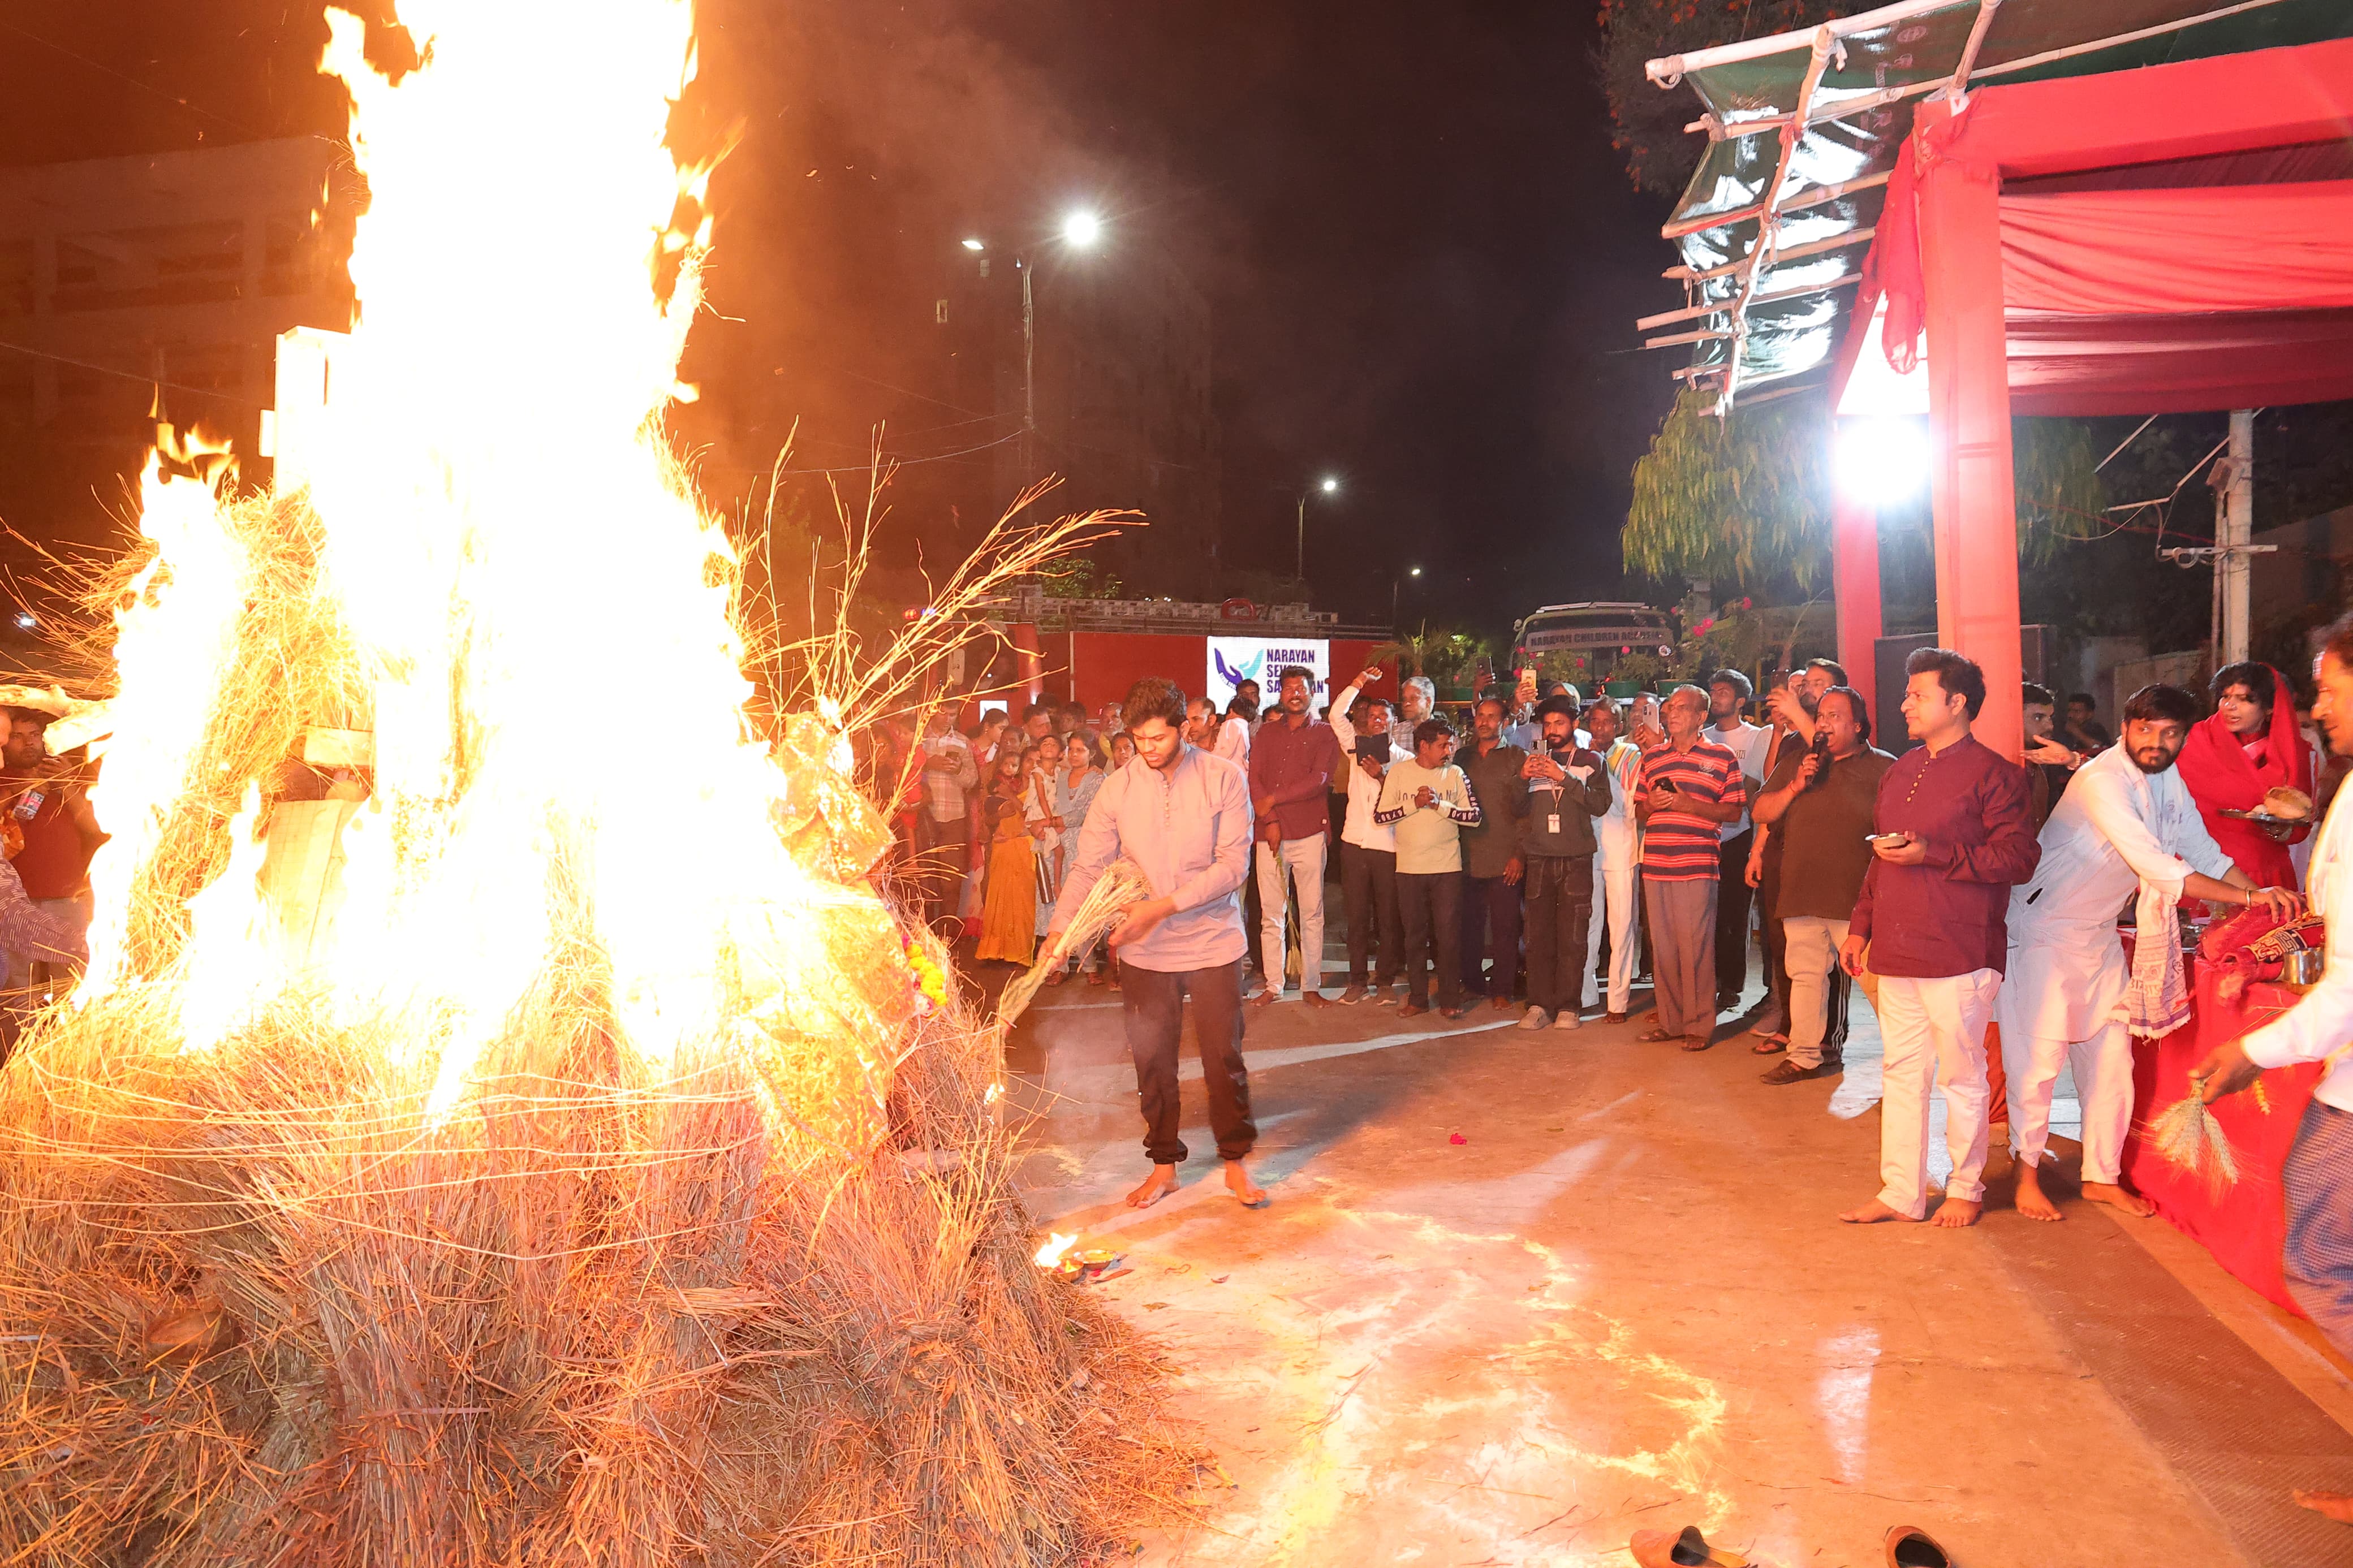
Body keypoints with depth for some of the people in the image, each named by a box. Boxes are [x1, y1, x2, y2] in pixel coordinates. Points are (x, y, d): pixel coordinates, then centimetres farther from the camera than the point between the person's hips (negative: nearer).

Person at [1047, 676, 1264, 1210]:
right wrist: (1058, 933, -15)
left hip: (1213, 943, -2)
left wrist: (1165, 905, -21)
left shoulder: (1223, 779, -8)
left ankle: (1236, 1162, 24)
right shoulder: (1117, 789, -2)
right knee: (1152, 1061, 10)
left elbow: (1233, 864, -13)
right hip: (1144, 951, 2)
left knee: (1224, 1057, 6)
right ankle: (1164, 1165, 27)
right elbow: (1088, 867, -3)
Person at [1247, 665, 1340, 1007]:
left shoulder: (1324, 734, 6)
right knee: (1271, 914, 4)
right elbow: (1254, 777, 5)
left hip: (1310, 833, -2)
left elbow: (1319, 780, -7)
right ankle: (1272, 985, 10)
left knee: (1312, 913, 0)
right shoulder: (1267, 732, 15)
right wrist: (1270, 820, -8)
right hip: (1270, 833, 2)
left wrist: (1274, 799, -7)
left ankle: (1311, 986, 6)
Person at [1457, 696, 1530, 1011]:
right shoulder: (1465, 758, 12)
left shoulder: (1516, 758, 2)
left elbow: (1525, 809, -2)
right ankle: (1472, 983, 19)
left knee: (1505, 927, 1)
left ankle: (1502, 990, 8)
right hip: (1469, 858, 3)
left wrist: (1520, 854, -8)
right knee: (1470, 925, 8)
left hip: (1505, 859, -3)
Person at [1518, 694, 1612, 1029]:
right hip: (1538, 859, 2)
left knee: (1573, 936, -5)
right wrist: (1523, 779, -3)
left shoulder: (1591, 761, 9)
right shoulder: (1532, 760, 17)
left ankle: (1568, 1006, 0)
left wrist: (1564, 778, -13)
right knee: (1538, 935, -2)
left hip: (1576, 859, -2)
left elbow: (1601, 804, -6)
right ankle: (1539, 1004, 3)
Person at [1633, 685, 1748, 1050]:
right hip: (1655, 864, 5)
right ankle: (1671, 1021, 15)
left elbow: (1735, 812, -1)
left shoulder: (1722, 757, 3)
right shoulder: (1652, 757, 16)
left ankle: (1700, 1025, 3)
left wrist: (1689, 804, -12)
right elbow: (1639, 811, 21)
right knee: (1662, 945, 6)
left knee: (1696, 946, -5)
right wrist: (1652, 804, -2)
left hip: (1697, 866, -5)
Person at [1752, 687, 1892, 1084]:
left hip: (1855, 897, -5)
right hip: (1801, 892, 5)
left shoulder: (1883, 767, 2)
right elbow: (1761, 813, 14)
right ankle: (1804, 1056, 18)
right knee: (1805, 974, 10)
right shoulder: (1796, 761, 16)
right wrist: (1795, 787, -3)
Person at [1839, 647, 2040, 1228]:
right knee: (1902, 1072, 10)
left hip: (1960, 955, -7)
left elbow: (2020, 858, -14)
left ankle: (1965, 1189, 19)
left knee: (1962, 1076, 4)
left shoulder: (1992, 773, -6)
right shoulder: (1900, 772, 16)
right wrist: (1859, 926, 17)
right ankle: (1901, 1192, 17)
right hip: (1896, 951, 7)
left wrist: (1933, 853, -20)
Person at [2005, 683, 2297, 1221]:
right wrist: (2248, 897, -30)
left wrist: (2264, 893, -3)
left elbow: (2203, 853, 11)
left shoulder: (2169, 780, 3)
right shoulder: (2102, 781, -25)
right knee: (2039, 1057, -5)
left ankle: (2102, 1177, 20)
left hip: (2099, 934, 8)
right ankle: (2028, 1176, 9)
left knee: (2112, 1060, 8)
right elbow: (2158, 869, -30)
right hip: (2044, 931, -8)